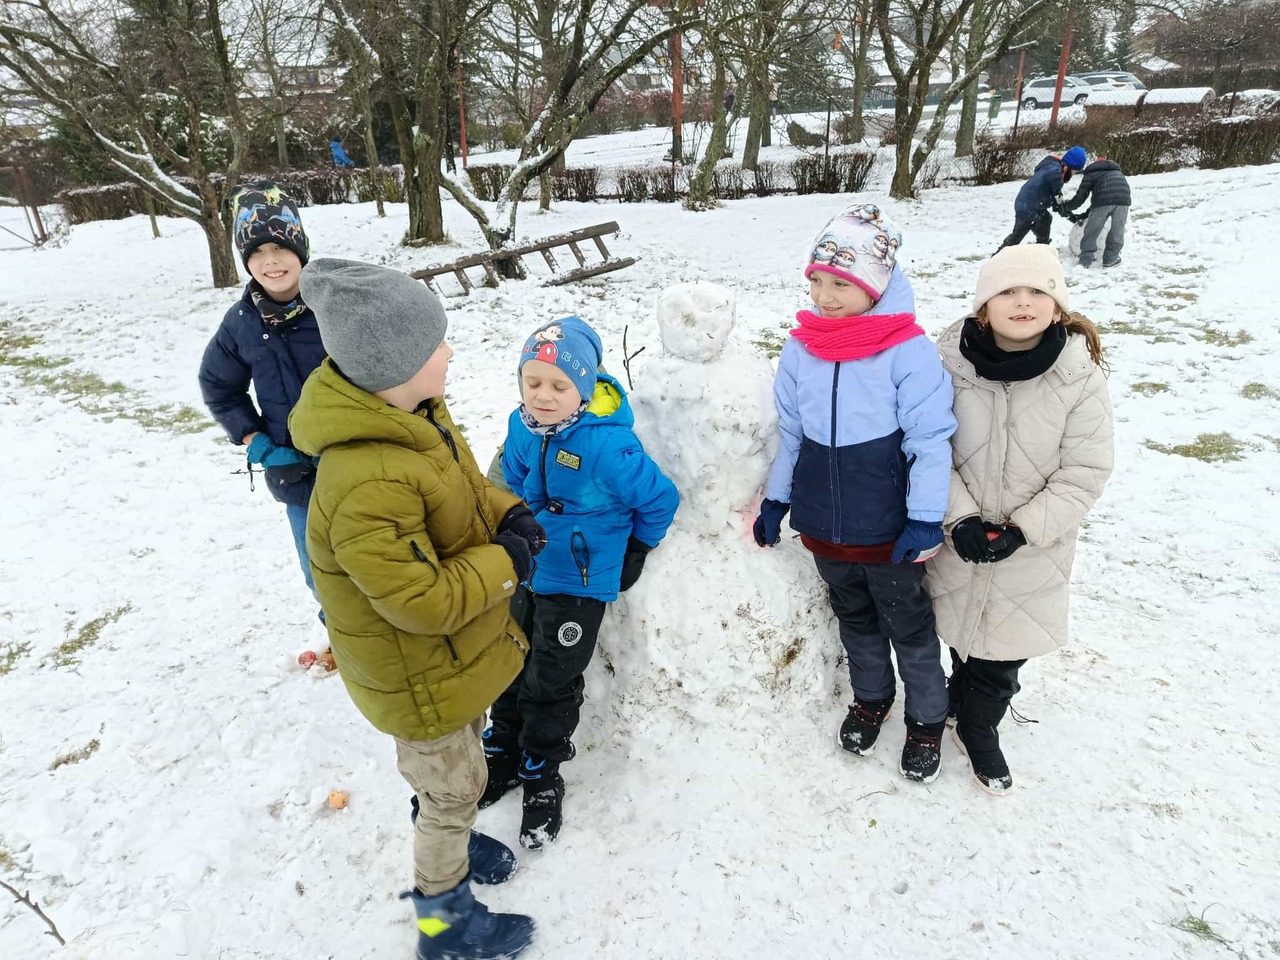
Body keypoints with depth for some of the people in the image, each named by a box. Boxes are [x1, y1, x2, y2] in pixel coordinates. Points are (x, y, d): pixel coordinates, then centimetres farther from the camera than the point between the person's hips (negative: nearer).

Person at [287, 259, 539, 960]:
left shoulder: (412, 412, -9)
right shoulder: (367, 487, -39)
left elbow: (460, 483, 9)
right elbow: (423, 602, -34)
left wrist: (507, 514, -9)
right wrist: (504, 564, -22)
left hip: (455, 651, 9)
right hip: (419, 677, -8)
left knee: (455, 762, 31)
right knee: (453, 787, 15)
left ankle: (448, 842, 59)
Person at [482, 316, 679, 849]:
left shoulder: (609, 444, -29)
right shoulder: (522, 427, -9)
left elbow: (659, 501, -17)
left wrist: (632, 555, -5)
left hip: (578, 582, -6)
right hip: (523, 571, 6)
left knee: (550, 685, 8)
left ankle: (542, 776, 33)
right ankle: (503, 754, 46)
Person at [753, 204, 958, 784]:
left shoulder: (907, 350, -18)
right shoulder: (800, 349, -3)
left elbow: (930, 440, -15)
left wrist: (926, 517, -17)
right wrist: (775, 499, 9)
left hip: (889, 528, -5)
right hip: (822, 524, 5)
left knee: (908, 625, 16)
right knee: (853, 618, 25)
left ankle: (927, 718, 39)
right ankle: (871, 697, 49)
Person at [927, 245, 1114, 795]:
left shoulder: (1080, 377, -15)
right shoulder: (950, 362, -14)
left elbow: (1085, 472, -11)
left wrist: (1023, 529, -18)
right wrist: (960, 519, -17)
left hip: (1034, 548, 0)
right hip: (960, 539, 1)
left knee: (1006, 646, 11)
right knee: (961, 629, 19)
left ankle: (977, 727, 38)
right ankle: (969, 701, 49)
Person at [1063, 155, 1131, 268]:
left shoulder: (1091, 173, 23)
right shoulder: (1117, 171, 38)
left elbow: (1081, 196, 17)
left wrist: (1067, 207, 35)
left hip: (1104, 201, -4)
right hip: (1123, 199, 4)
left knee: (1091, 232, 7)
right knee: (1117, 231, 14)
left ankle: (1085, 260, 9)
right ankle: (1110, 259, 17)